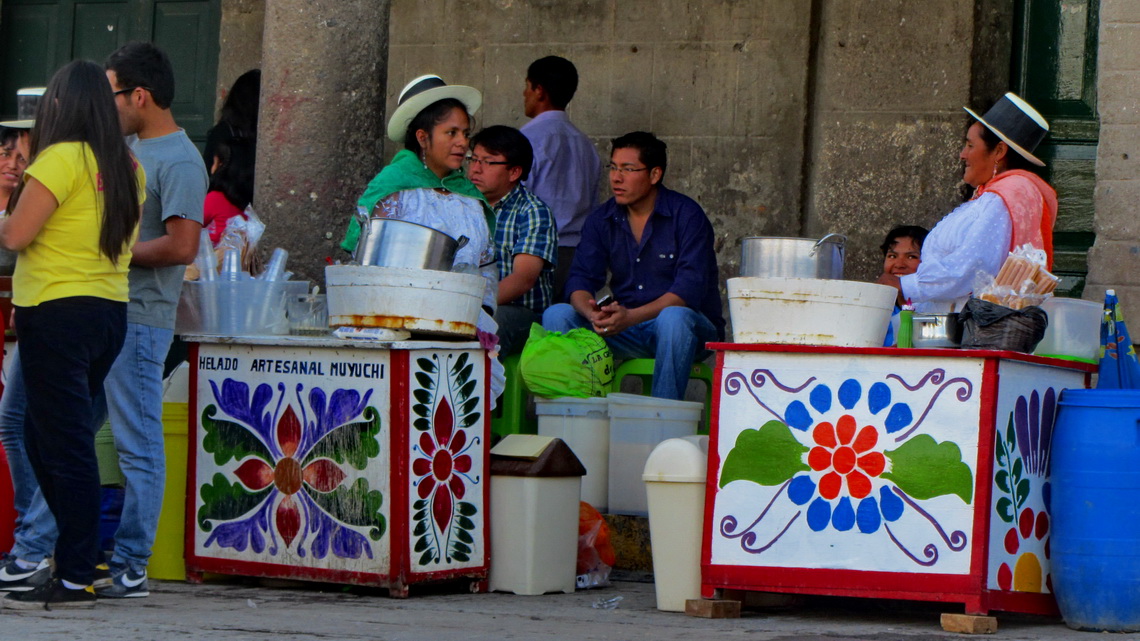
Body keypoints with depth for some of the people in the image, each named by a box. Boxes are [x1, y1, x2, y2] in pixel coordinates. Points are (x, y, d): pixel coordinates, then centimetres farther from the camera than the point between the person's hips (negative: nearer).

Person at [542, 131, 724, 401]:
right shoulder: (602, 219, 7)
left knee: (674, 318, -39)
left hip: (693, 326, -4)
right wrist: (593, 314, -26)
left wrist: (630, 317, -32)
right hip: (625, 328, 5)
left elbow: (690, 290, -19)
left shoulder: (686, 215, -10)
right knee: (557, 315, -15)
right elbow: (580, 280, 0)